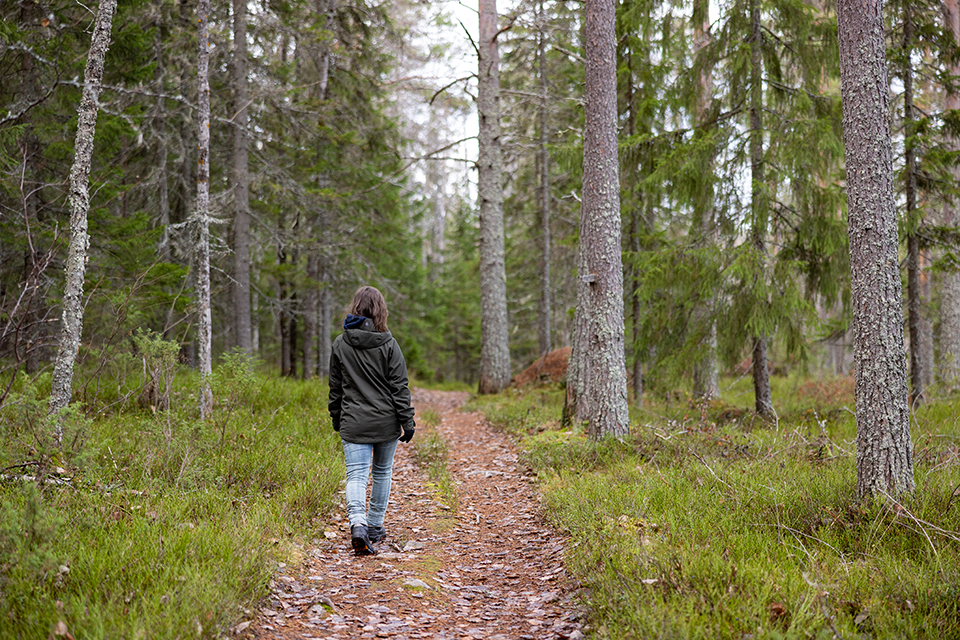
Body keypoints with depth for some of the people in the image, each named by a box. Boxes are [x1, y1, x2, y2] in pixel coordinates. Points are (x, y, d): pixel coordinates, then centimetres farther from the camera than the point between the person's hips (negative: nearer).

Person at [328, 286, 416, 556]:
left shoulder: (340, 344, 0)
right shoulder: (388, 344, -7)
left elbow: (335, 387, 8)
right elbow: (399, 387, -7)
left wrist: (337, 419, 19)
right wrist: (407, 422, -1)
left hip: (353, 423, 1)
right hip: (386, 422, 0)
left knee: (356, 476, -2)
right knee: (382, 473, 16)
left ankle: (358, 525, -25)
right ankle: (375, 528, 25)